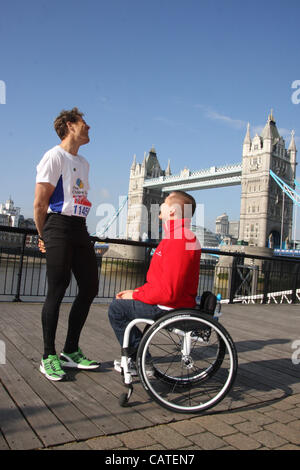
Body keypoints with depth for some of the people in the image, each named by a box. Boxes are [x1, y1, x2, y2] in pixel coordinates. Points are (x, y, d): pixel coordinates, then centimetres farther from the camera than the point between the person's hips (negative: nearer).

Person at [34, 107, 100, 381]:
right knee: (57, 292, -5)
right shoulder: (55, 156, -4)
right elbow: (40, 202, -8)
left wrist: (79, 227, 15)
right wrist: (44, 236, -1)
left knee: (89, 289, 7)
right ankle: (49, 357, 9)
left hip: (80, 230, 8)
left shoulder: (83, 163, 21)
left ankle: (71, 352, 19)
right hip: (60, 227, -8)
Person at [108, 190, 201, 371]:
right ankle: (134, 358, 23)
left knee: (116, 308, -3)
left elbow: (168, 292, -28)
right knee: (122, 301, 19)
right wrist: (136, 291, 10)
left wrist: (135, 295, -13)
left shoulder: (178, 240, -24)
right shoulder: (178, 236, 12)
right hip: (170, 302, 10)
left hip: (169, 308, -10)